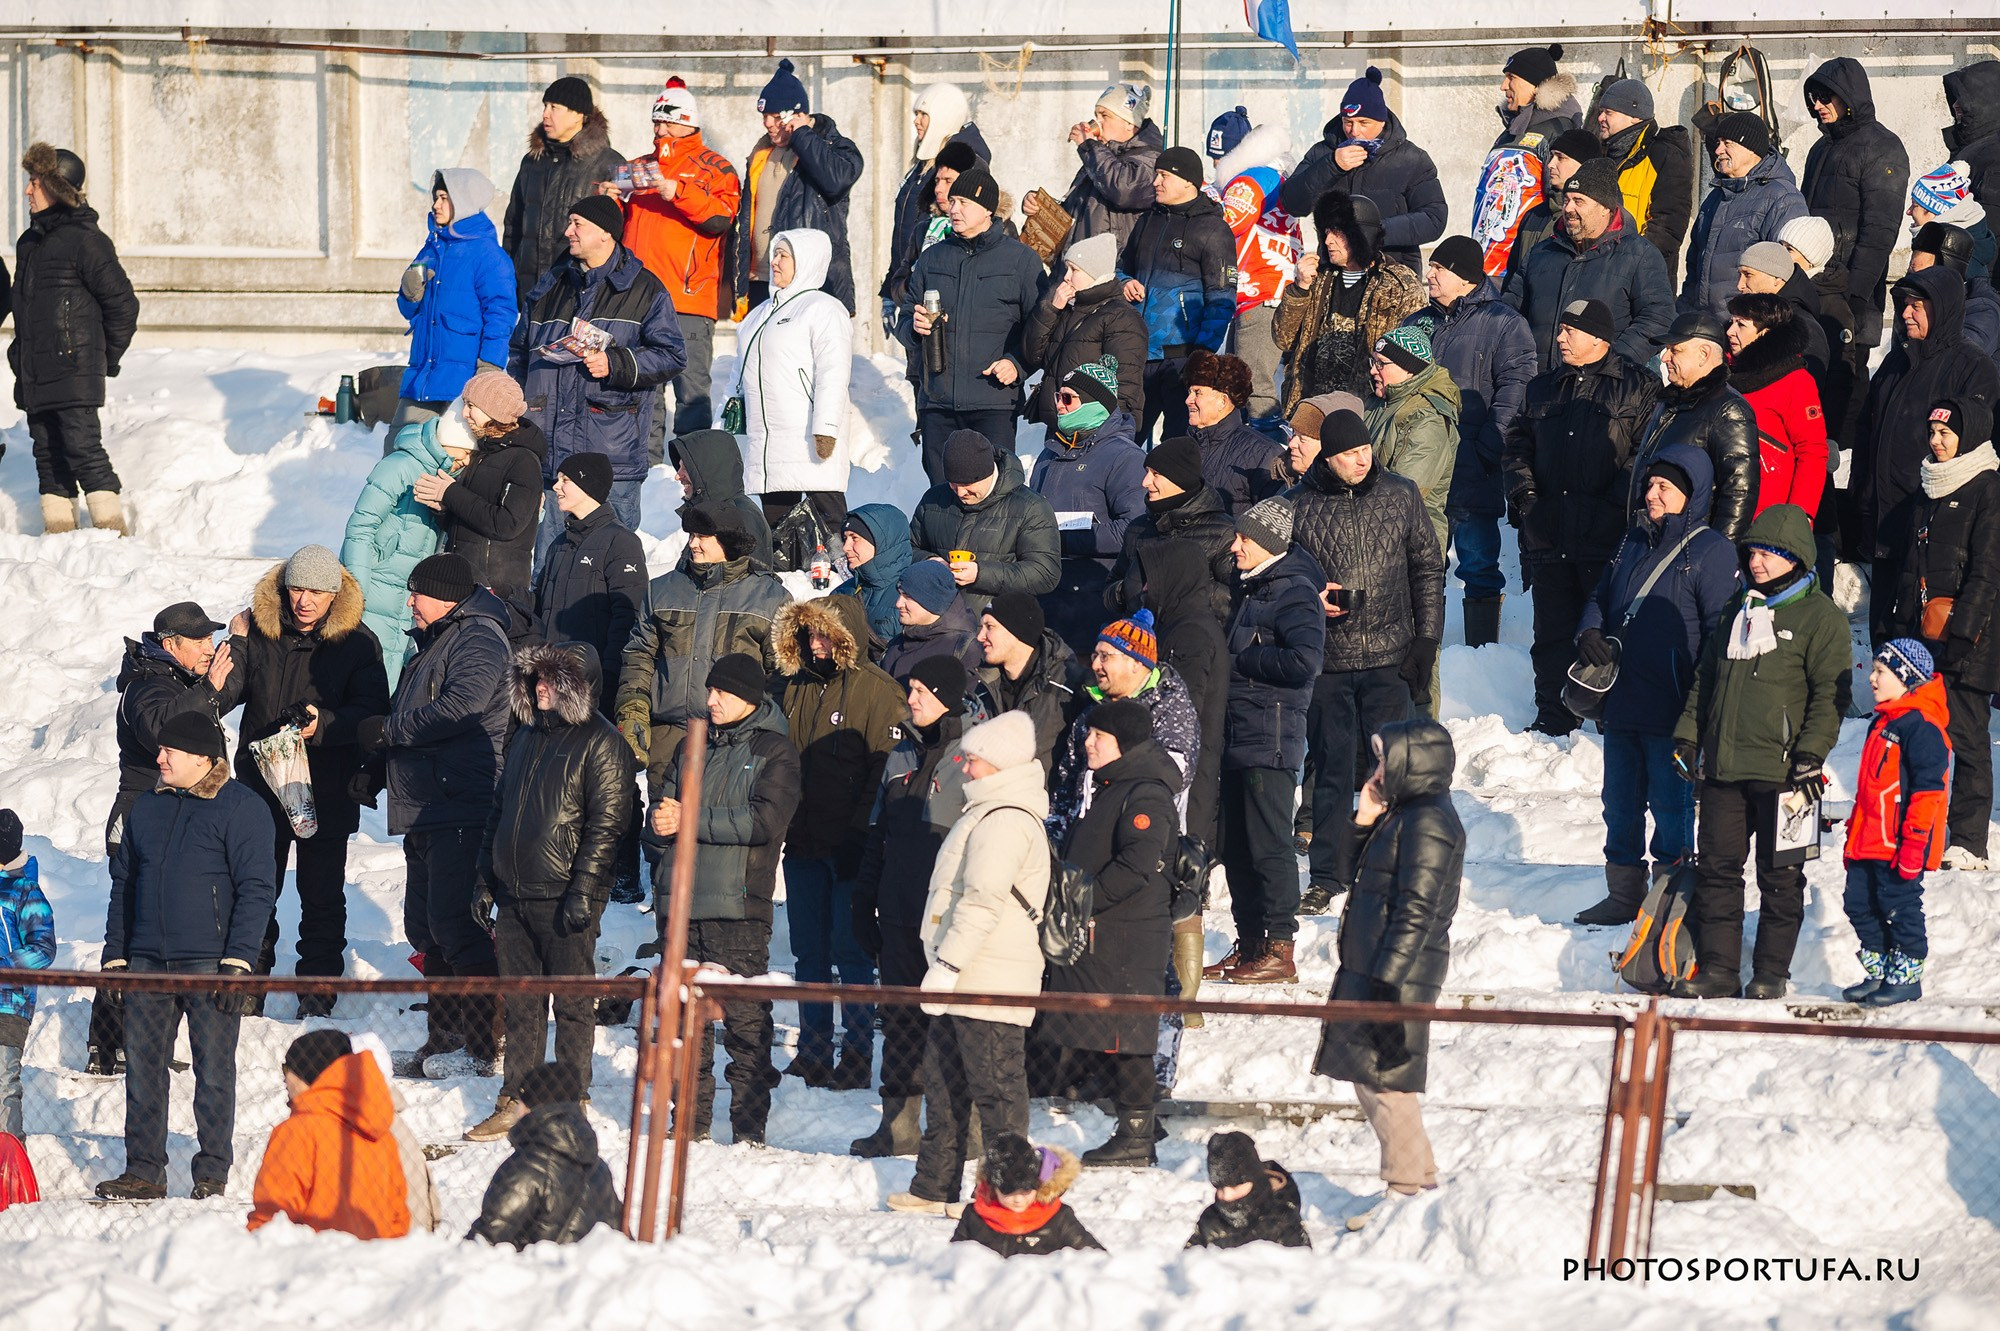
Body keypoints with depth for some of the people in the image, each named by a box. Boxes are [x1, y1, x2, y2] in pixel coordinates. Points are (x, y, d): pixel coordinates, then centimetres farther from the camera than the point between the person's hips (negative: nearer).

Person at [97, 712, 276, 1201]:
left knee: (213, 1070, -2)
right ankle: (143, 1171, 9)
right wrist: (115, 955, 12)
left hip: (209, 962, -6)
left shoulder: (241, 808, -4)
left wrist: (238, 960, -15)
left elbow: (257, 888, -8)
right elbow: (123, 881, 20)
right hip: (147, 962, 6)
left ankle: (212, 1175, 4)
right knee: (142, 1068, 4)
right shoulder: (147, 807, 14)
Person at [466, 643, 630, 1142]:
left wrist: (583, 892, -18)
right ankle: (517, 1101, 15)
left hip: (564, 898, -7)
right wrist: (484, 881, 17)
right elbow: (498, 811, 22)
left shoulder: (601, 743, -7)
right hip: (513, 895, 7)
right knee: (519, 1002, 10)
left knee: (572, 1004, 0)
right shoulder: (527, 736, 16)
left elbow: (607, 824, -13)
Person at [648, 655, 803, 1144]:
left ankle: (749, 1130, -1)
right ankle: (691, 1121, 16)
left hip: (738, 906, -6)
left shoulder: (776, 753, 0)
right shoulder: (692, 746, 19)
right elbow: (661, 805, 15)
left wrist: (691, 822, -13)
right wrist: (662, 819, -10)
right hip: (681, 901, 6)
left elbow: (765, 820, -14)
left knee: (745, 1021, -5)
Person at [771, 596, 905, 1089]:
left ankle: (857, 1057, 7)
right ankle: (813, 1055, 19)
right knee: (809, 952, 11)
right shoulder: (793, 686, 11)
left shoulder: (877, 691, -9)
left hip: (850, 849, -6)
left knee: (850, 952, -1)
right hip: (801, 845, 6)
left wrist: (858, 835, -15)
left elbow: (886, 772, -11)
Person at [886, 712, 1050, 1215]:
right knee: (944, 1078, 16)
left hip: (989, 983, -11)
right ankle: (936, 1185, 23)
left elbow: (982, 903, -24)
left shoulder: (1005, 822, -17)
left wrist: (946, 966, -23)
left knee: (995, 1087, -4)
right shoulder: (991, 811, 18)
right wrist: (945, 967, 23)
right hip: (965, 983, 11)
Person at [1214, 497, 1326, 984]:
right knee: (1234, 847, 12)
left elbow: (1304, 661, -25)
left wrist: (1242, 661, -15)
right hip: (1239, 737, 10)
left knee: (1268, 846, -6)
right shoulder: (1255, 588, 17)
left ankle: (1280, 951, -2)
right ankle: (1250, 946, 19)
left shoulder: (1294, 593, -12)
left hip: (1272, 738, -10)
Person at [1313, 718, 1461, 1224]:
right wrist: (1365, 823, 12)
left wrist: (1385, 978, -22)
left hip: (1399, 974, -11)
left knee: (1385, 1077, -6)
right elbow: (1365, 878, 24)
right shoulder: (1403, 815, 16)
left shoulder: (1428, 824, -16)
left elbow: (1417, 911, -20)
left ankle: (1405, 1188, 0)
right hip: (1373, 968, 11)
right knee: (1368, 1076, 16)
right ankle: (1420, 1176, 25)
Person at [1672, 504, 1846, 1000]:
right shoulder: (1739, 609, 16)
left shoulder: (1821, 618, -4)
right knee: (1716, 867, 6)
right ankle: (1718, 968, 12)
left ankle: (1771, 972, 10)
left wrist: (1809, 756, -16)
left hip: (1780, 771, -6)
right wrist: (1688, 736, 15)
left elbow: (1828, 696, -8)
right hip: (1722, 769, 6)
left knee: (1780, 876, 2)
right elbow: (1705, 678, 23)